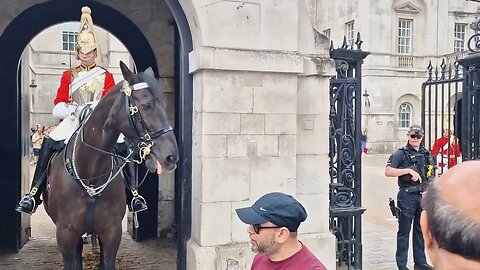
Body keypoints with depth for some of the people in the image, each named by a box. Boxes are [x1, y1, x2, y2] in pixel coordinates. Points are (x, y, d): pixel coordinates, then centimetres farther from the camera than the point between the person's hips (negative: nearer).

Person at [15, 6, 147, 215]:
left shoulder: (106, 76, 10)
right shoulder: (68, 75, 14)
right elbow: (58, 106, 6)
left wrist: (93, 108, -18)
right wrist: (75, 109, -13)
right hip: (73, 122, 1)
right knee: (49, 145, -25)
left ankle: (133, 193, -19)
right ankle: (34, 194, -22)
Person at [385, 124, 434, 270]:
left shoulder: (426, 154, 13)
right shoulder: (401, 153, -5)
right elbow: (388, 171, -17)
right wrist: (409, 170, -21)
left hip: (424, 196, 6)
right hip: (407, 196, -6)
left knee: (421, 230, 14)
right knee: (404, 231, 1)